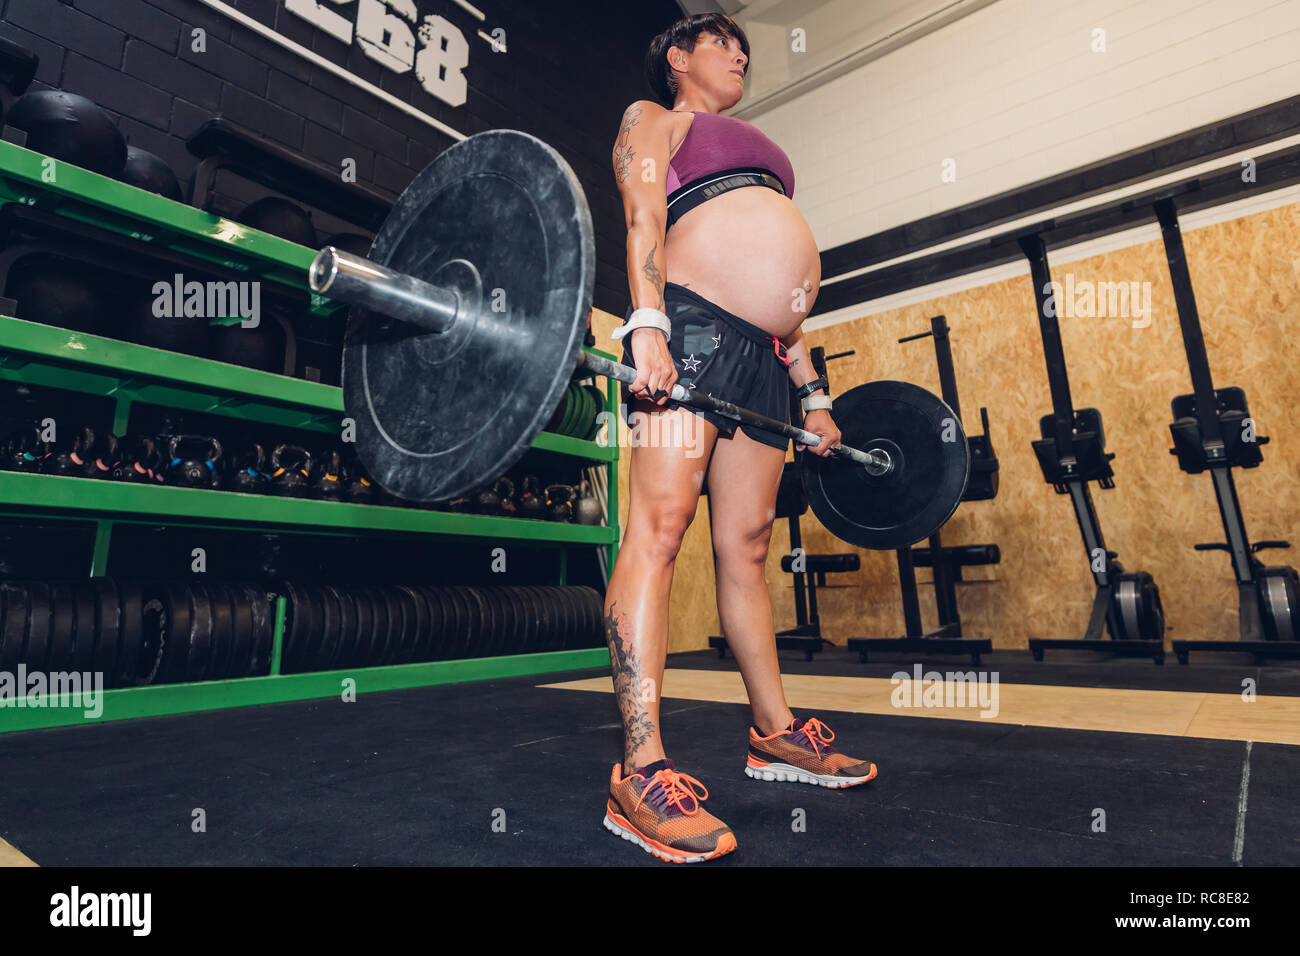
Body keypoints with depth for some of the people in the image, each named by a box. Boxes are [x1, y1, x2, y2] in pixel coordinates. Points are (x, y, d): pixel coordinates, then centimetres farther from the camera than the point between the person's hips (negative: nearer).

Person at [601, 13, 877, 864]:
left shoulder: (754, 152, 37)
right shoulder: (654, 118, 19)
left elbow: (781, 278, 28)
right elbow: (643, 220, -3)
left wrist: (813, 394, 20)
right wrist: (647, 323, -22)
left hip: (763, 353, 7)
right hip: (690, 325, -7)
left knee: (747, 543, 6)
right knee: (661, 523, -19)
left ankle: (776, 733, 15)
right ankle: (641, 773, -19)